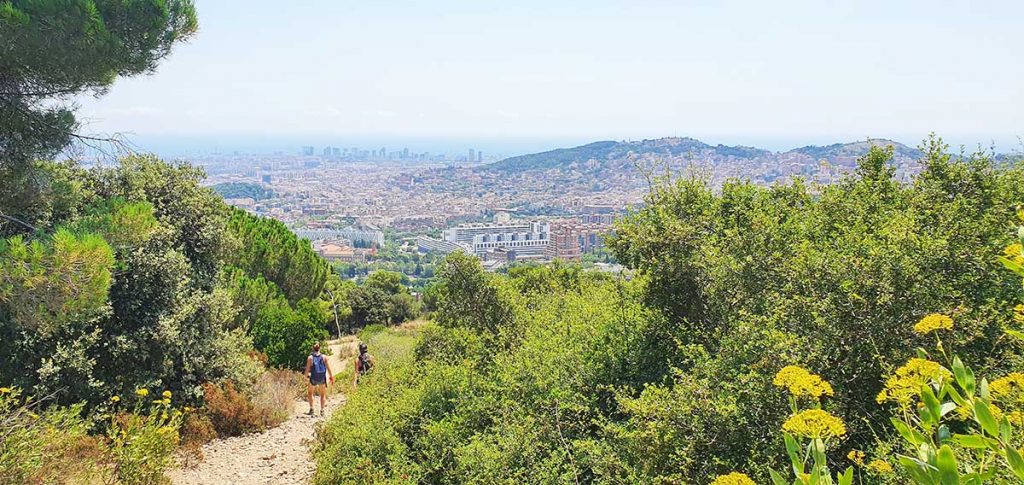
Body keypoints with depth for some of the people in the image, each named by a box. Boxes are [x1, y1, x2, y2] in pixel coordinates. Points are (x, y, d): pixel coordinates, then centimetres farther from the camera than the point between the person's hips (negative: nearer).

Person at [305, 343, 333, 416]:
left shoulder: (310, 358, -9)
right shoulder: (324, 357, -5)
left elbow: (307, 369, -8)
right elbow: (328, 368, -5)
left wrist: (306, 375, 12)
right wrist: (331, 377, 7)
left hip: (313, 379, -1)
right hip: (322, 379, 1)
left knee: (310, 393, 23)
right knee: (322, 394, 20)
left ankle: (311, 409, 17)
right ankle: (322, 410, 17)